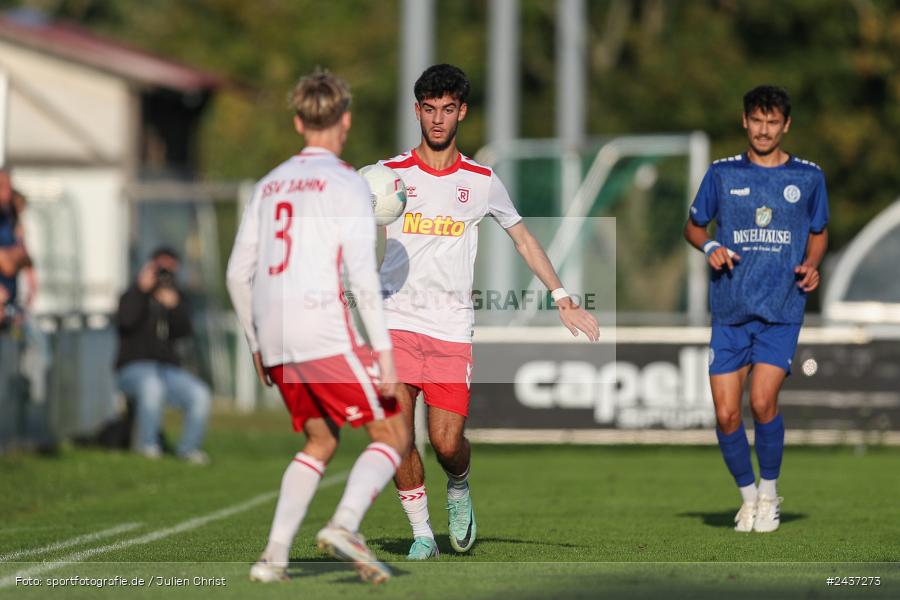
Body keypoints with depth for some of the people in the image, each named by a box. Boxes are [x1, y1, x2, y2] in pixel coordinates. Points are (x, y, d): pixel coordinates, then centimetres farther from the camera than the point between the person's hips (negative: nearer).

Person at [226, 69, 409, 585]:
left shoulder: (270, 184, 17)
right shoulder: (346, 183, -2)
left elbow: (238, 274, 18)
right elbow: (361, 273, -11)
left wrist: (257, 344, 26)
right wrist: (383, 349, -11)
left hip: (274, 336, 7)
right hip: (327, 333, -7)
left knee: (320, 442, 19)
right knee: (392, 436, 0)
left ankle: (275, 556, 6)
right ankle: (345, 525, -21)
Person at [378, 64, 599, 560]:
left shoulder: (481, 181, 9)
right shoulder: (389, 174, 5)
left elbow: (522, 238, 20)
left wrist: (561, 297, 12)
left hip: (452, 328, 0)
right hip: (397, 320, 0)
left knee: (447, 442, -8)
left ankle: (459, 491, 26)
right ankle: (421, 533, 3)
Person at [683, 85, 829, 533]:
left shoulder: (808, 177, 6)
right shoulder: (722, 174, 5)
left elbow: (818, 231, 19)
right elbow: (694, 225, 16)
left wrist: (812, 265, -2)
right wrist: (709, 248, -6)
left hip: (782, 311, -1)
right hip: (730, 311, 1)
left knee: (762, 401, -17)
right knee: (725, 414, -4)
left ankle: (770, 492, 5)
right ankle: (748, 495, 18)